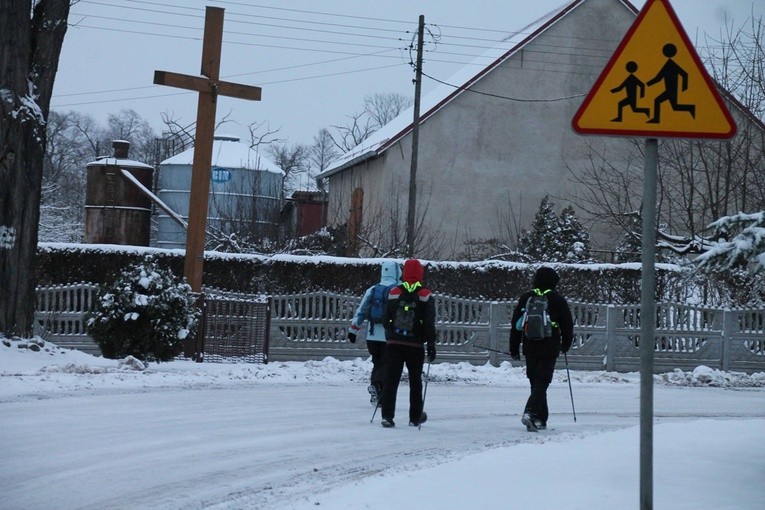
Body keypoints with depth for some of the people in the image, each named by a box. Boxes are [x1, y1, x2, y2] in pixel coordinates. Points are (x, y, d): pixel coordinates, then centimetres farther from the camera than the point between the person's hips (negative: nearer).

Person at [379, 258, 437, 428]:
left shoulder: (394, 293, 2)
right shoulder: (426, 296, -5)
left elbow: (386, 319, 6)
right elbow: (429, 323, -8)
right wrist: (431, 344, -4)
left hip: (394, 344, 1)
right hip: (416, 345, -1)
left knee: (391, 379, 1)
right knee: (415, 381, 11)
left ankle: (387, 415, -8)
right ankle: (415, 417, 18)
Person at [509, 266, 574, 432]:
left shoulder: (526, 298, 6)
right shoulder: (557, 300, -3)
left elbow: (516, 325, 8)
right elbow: (567, 324, 3)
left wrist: (514, 349, 13)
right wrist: (566, 344, 19)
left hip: (530, 348, 3)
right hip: (549, 348, -3)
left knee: (536, 382, 13)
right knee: (542, 382, -5)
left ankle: (540, 420, 15)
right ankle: (531, 412, -25)